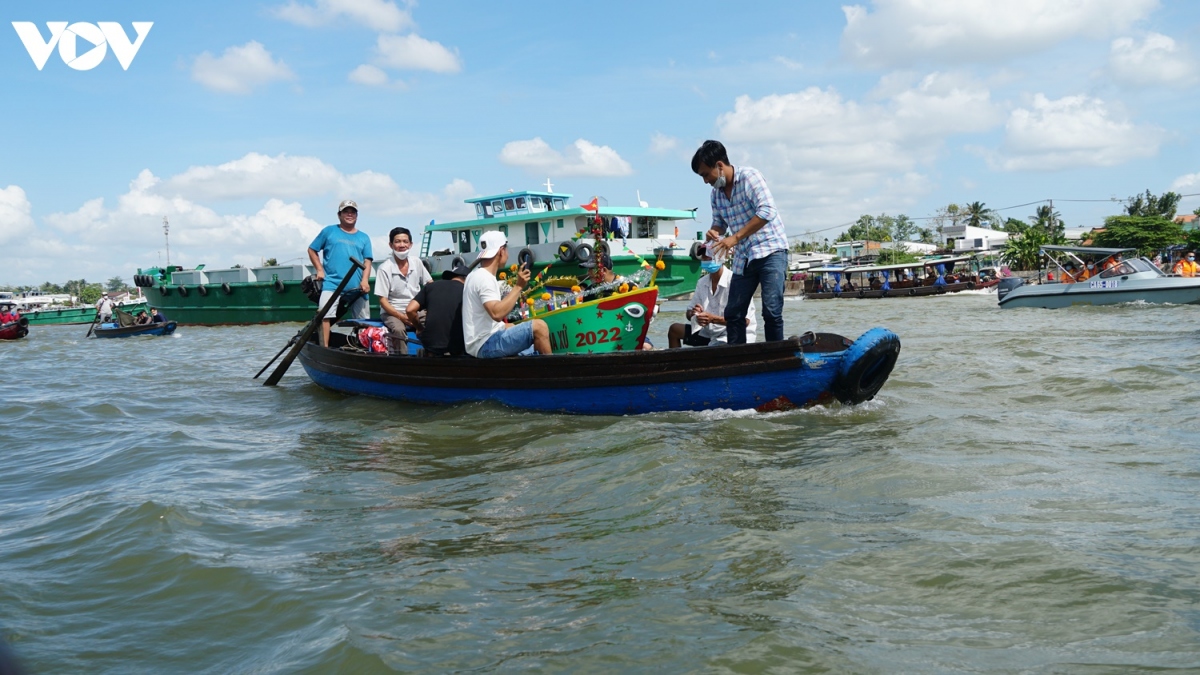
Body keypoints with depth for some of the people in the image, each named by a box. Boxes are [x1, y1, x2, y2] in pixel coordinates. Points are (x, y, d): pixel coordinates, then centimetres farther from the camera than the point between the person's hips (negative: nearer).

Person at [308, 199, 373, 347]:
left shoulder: (364, 238, 16)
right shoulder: (329, 231, 11)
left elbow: (367, 261, 9)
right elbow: (312, 250, 15)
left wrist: (365, 280, -7)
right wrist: (320, 270, 4)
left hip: (356, 287, 2)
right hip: (332, 283, -2)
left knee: (364, 322, 4)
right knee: (325, 315, -19)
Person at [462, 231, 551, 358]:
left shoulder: (477, 275, 15)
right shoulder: (485, 278, -17)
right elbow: (497, 314, -31)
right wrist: (518, 286, -24)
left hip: (482, 343, 11)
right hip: (487, 344, -11)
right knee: (539, 326, -16)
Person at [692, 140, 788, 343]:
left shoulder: (749, 176, -13)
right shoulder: (716, 193, 8)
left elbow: (767, 211, -23)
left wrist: (735, 237, -25)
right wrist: (715, 231, -5)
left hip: (770, 250, -7)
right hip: (743, 257, 7)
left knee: (771, 311, -15)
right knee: (733, 313, 5)